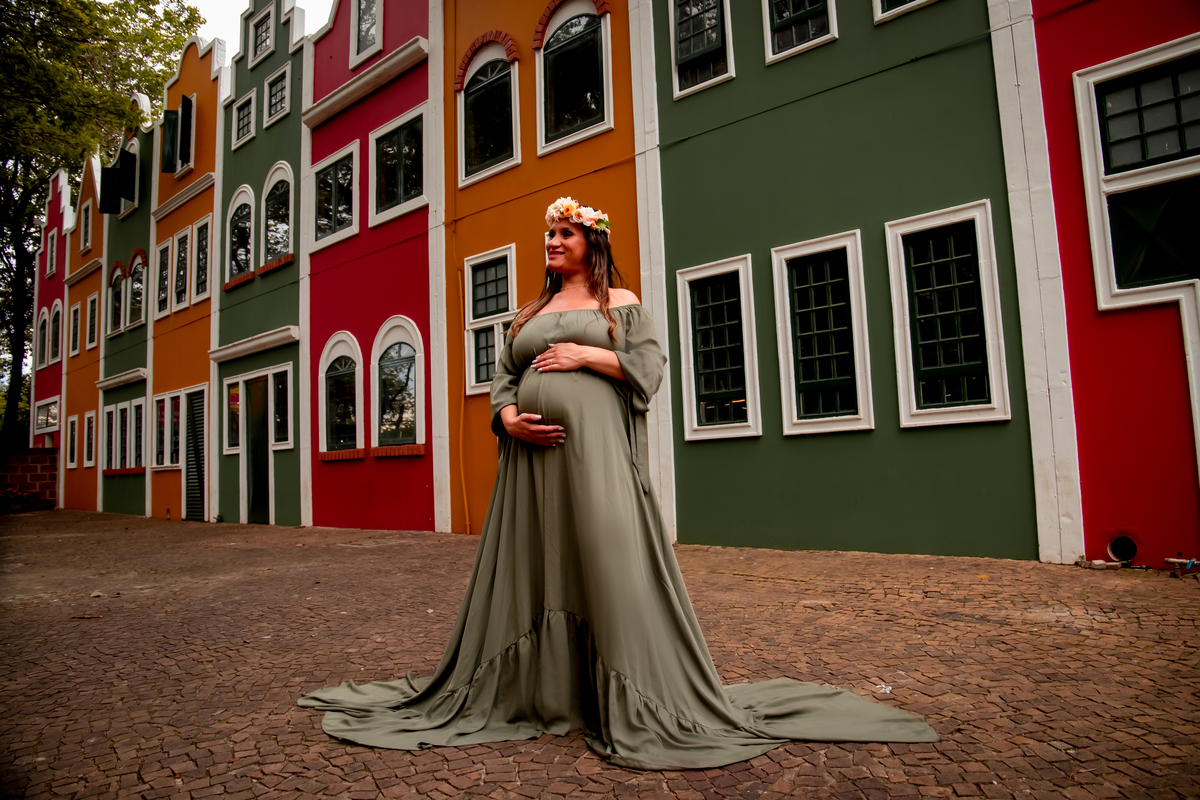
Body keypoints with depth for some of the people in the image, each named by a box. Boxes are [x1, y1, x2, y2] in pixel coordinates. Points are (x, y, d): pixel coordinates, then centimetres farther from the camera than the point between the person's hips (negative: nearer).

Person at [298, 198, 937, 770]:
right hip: (531, 454, 5)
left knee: (607, 559, -9)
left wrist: (586, 354, -10)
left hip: (593, 448, -4)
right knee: (533, 566, 5)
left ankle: (629, 704, 2)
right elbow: (502, 378, 16)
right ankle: (537, 694, 17)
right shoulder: (529, 314, 22)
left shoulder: (622, 303, 10)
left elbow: (650, 367, -1)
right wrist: (508, 417, -4)